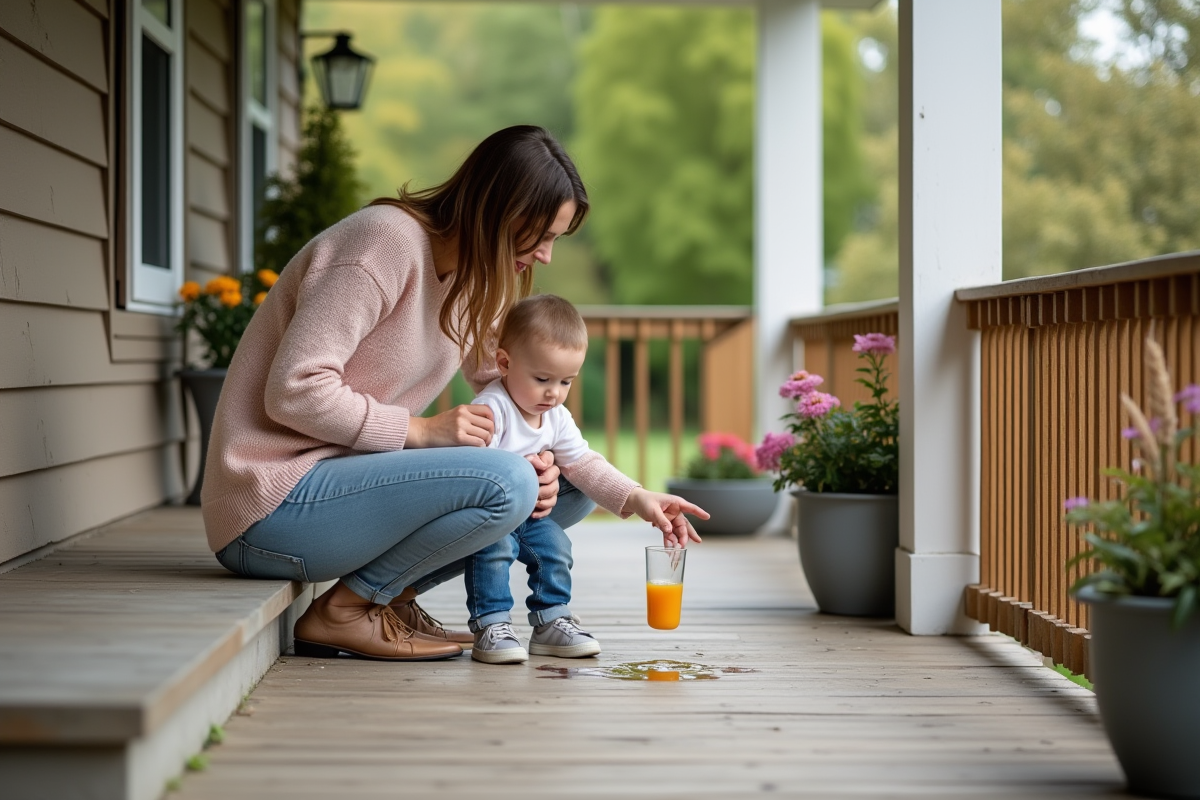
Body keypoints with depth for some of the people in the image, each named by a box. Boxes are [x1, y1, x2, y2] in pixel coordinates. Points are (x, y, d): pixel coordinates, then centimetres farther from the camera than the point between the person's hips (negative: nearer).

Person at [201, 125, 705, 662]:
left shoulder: (474, 278, 11)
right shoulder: (387, 241, -18)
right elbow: (295, 391, -23)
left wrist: (540, 462, -6)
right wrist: (421, 430, -20)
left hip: (341, 477, 9)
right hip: (272, 508, -9)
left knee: (567, 490, 5)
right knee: (506, 483, -28)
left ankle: (390, 597, 4)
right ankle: (341, 612, -11)